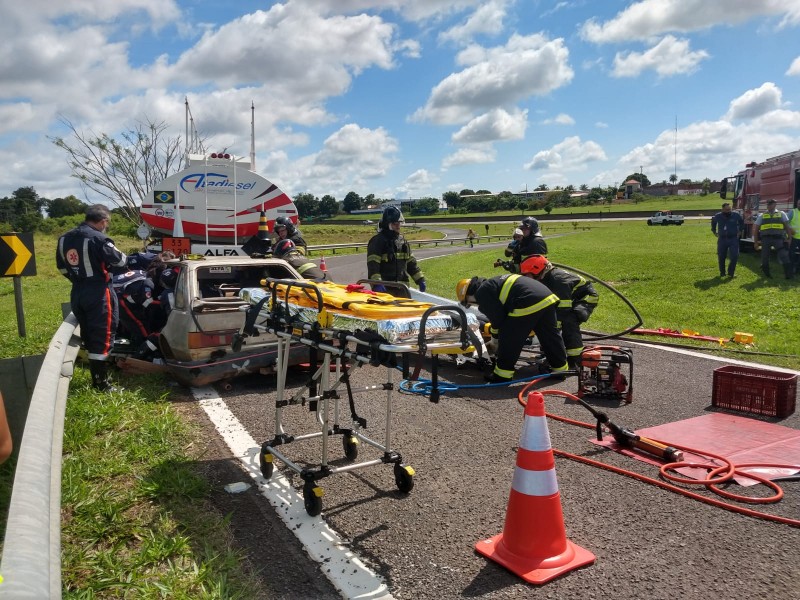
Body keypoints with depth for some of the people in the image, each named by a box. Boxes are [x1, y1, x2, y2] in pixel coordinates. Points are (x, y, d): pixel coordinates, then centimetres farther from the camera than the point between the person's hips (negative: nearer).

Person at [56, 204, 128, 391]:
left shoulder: (64, 239, 8)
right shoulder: (98, 239, -17)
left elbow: (62, 267, 15)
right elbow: (119, 261, -11)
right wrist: (126, 260, 11)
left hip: (77, 293, 8)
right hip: (98, 293, -8)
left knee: (88, 336, 16)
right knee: (102, 337, -1)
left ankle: (96, 378, 24)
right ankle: (101, 383, 3)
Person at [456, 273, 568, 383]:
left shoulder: (482, 292, 1)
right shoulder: (493, 283, 31)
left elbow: (497, 315, -3)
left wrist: (494, 331, 17)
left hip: (528, 305, -10)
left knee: (509, 340, 4)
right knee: (550, 336, 22)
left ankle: (502, 375, 12)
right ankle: (560, 368, 35)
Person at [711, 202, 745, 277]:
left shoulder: (736, 215, -6)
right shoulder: (718, 216, -4)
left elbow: (741, 222, 15)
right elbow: (713, 221, 19)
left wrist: (740, 231, 12)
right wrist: (714, 231, 17)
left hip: (733, 239, -1)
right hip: (722, 239, 1)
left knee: (734, 256, -9)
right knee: (721, 257, 7)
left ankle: (731, 272, 4)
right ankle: (722, 273, 22)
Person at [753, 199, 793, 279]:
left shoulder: (781, 214, 13)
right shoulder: (762, 216, 14)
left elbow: (787, 227, 10)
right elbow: (756, 229, 13)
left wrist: (790, 238, 1)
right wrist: (756, 242, 7)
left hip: (778, 238, -1)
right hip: (765, 239, 1)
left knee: (784, 257, -7)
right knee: (765, 258, 6)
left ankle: (788, 275, -2)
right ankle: (766, 274, 21)